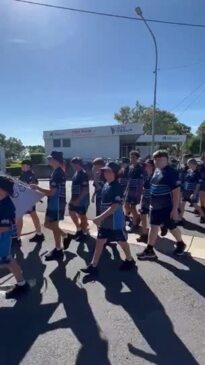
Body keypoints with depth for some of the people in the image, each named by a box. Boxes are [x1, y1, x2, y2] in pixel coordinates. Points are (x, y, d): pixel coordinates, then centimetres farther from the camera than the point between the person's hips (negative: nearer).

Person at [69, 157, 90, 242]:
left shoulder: (83, 174, -20)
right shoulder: (76, 173, 8)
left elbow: (85, 190, -23)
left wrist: (78, 200, -24)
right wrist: (73, 198, 14)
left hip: (82, 200, -9)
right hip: (75, 199, 9)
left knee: (82, 216, 4)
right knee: (72, 212, 17)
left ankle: (84, 233, 21)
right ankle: (79, 229, 34)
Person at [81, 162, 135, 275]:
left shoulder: (117, 187, -20)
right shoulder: (106, 185, 6)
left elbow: (115, 206, -26)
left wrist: (100, 217, -30)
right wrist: (101, 218, 16)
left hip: (115, 221, -8)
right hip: (105, 220, 8)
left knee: (122, 241, 12)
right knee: (99, 241, 7)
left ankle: (130, 261, 35)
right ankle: (93, 266, 15)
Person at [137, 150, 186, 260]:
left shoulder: (171, 172, -18)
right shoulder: (156, 171, 6)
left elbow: (176, 192, -20)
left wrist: (175, 209, -22)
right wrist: (152, 202, 18)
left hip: (167, 207, -7)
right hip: (155, 206, 7)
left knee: (172, 227, 12)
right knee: (153, 227, 8)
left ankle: (180, 244, 39)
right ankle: (149, 251, 16)